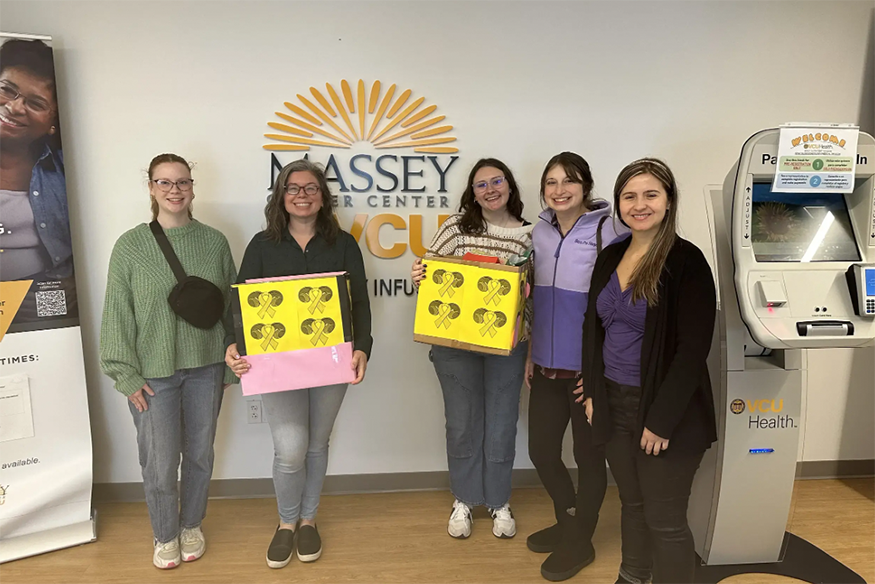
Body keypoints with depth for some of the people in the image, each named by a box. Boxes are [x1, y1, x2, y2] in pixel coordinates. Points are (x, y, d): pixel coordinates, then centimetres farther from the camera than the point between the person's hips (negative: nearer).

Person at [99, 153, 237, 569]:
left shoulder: (214, 242, 0)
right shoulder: (131, 245, -5)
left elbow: (230, 306, 4)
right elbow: (117, 314, -3)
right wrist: (126, 375, -6)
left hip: (205, 368, 2)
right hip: (153, 374, -2)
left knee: (200, 455, 15)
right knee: (159, 464, 5)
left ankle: (192, 525, 40)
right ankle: (165, 535, 33)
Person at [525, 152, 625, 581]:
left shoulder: (604, 230, -11)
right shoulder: (540, 232, 7)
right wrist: (531, 353, 13)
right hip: (548, 365, 6)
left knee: (588, 454, 11)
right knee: (541, 449, 14)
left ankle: (579, 541, 31)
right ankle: (568, 521, 40)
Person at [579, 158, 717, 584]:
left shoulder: (686, 261, -14)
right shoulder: (610, 257, 5)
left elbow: (692, 350, -17)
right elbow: (594, 329, 12)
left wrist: (662, 420, -17)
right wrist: (593, 392, 6)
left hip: (664, 409, -6)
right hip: (615, 403, 6)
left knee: (665, 520, 7)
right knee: (631, 503, 21)